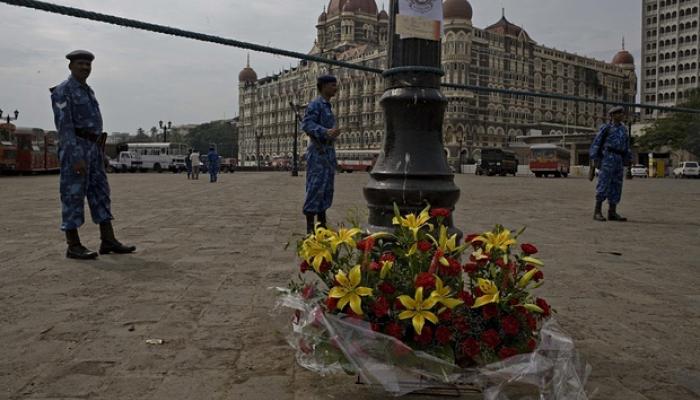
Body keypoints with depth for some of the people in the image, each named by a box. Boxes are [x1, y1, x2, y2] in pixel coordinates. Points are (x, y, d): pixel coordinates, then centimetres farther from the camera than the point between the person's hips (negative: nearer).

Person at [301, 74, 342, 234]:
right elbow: (307, 124, -21)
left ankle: (322, 226, 15)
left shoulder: (327, 106, 19)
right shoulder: (315, 104, -8)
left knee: (326, 191, 9)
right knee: (315, 189, -9)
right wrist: (326, 132, -38)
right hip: (318, 153, -9)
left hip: (328, 153, 9)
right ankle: (310, 228, -5)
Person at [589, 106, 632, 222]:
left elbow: (626, 147, 21)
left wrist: (628, 160, 13)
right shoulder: (606, 127, -1)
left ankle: (612, 213, 7)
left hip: (619, 160, 7)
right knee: (603, 184, -10)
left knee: (616, 186, 4)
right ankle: (597, 212, -7)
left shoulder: (623, 129, 18)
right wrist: (595, 159, -10)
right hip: (608, 157, -7)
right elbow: (596, 143, -3)